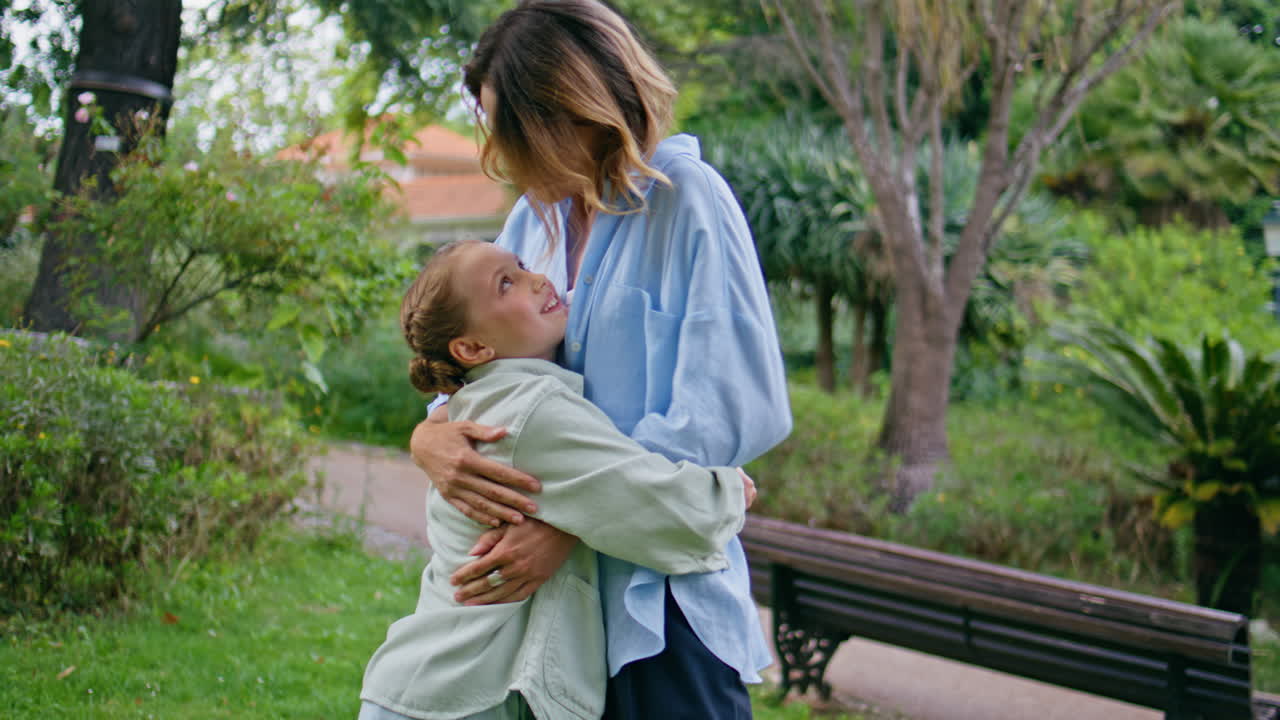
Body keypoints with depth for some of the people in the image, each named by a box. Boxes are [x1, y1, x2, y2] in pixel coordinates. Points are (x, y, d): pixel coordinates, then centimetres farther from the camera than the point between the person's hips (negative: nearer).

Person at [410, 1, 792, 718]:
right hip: (560, 582, 6)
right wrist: (430, 432, -12)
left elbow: (736, 406, -18)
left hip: (662, 586, -6)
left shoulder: (685, 197, -11)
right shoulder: (536, 214, 10)